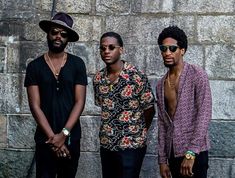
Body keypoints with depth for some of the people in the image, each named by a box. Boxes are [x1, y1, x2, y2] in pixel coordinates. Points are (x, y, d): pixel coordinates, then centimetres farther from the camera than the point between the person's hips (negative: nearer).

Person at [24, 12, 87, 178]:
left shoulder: (77, 64, 0)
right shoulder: (34, 66, -1)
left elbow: (79, 102, -5)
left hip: (72, 138, 1)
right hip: (45, 139, -1)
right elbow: (35, 105, -6)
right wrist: (52, 137, -14)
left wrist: (63, 134, -14)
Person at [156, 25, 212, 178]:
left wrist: (191, 153, -20)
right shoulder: (161, 84, 12)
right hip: (172, 154, 6)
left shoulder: (197, 75, -7)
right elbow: (162, 124, 14)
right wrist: (162, 160, 10)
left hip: (194, 153, -5)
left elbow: (204, 115, -14)